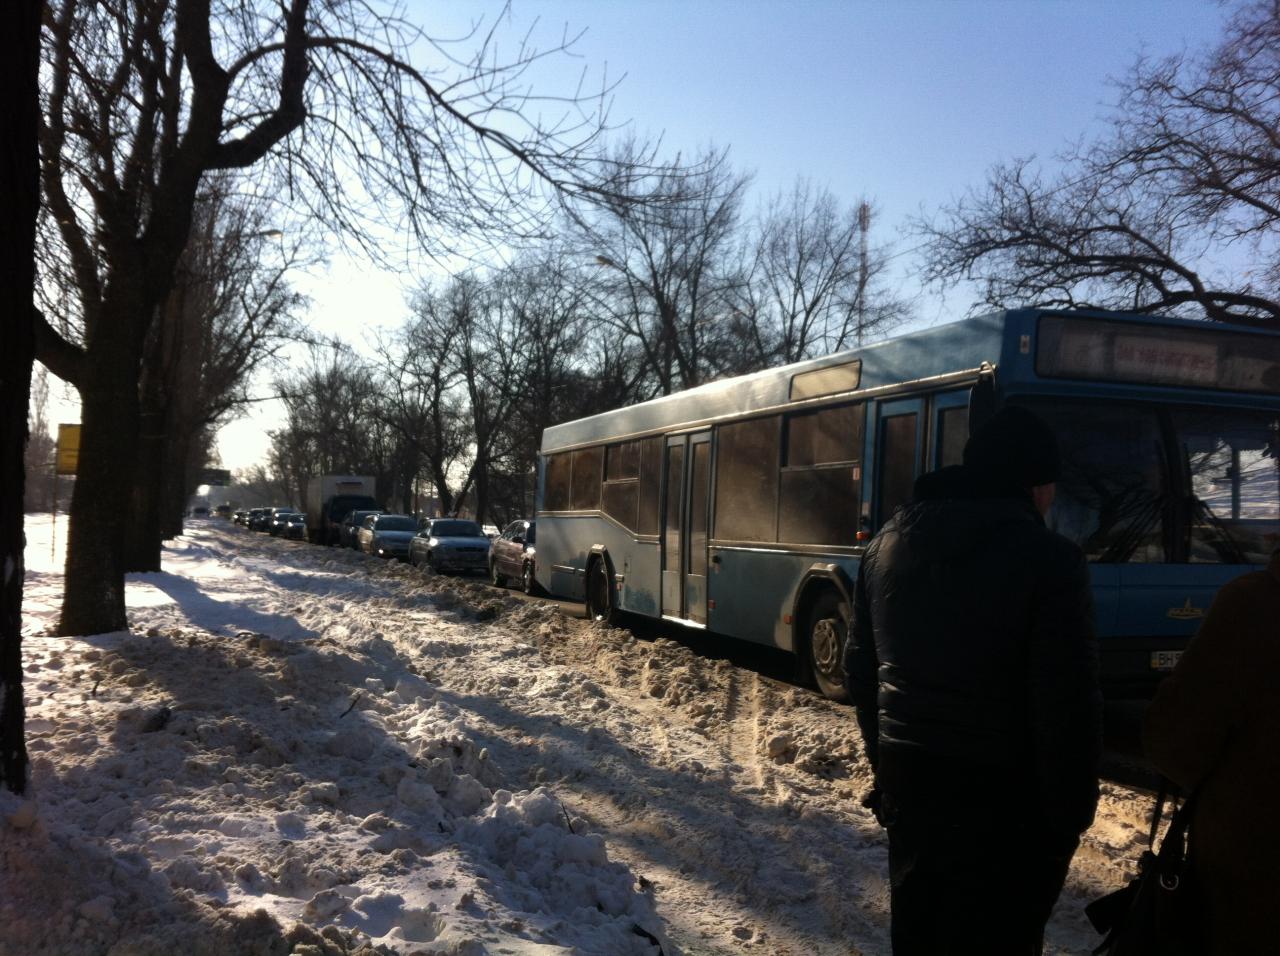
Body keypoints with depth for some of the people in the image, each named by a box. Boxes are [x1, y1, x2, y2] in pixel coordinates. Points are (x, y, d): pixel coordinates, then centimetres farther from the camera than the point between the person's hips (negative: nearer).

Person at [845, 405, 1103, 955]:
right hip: (1002, 793, -6)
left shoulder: (888, 542, 2)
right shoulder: (1047, 559, -18)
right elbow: (1068, 704, -18)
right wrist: (1070, 811, -6)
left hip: (907, 776, 6)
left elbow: (860, 669, 9)